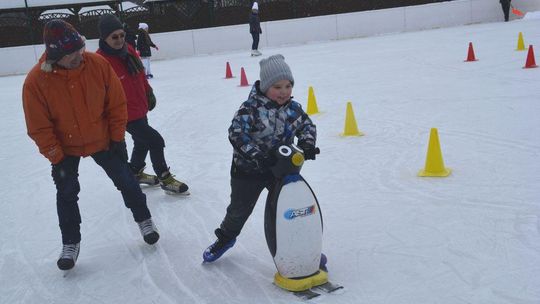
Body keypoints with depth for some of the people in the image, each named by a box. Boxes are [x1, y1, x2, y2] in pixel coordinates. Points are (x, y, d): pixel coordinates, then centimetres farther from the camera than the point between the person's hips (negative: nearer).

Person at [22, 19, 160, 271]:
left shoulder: (99, 64, -22)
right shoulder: (36, 81, -25)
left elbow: (116, 104, -10)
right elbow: (39, 128, -17)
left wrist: (117, 139, -7)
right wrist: (57, 159, -14)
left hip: (103, 140, 1)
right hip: (65, 148, -1)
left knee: (125, 180, 8)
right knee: (66, 193, 5)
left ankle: (144, 219, 31)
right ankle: (70, 243, 24)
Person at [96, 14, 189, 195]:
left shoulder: (128, 50, -1)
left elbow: (140, 75, 14)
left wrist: (149, 94, 20)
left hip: (140, 109, 9)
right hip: (126, 115, -8)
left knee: (142, 142, 25)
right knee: (156, 141, -7)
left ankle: (135, 172, 48)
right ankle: (165, 179, 10)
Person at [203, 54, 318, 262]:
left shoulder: (293, 108, -5)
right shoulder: (251, 108, -22)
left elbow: (308, 126, 6)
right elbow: (236, 134, -29)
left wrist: (307, 143, -16)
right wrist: (258, 156, -38)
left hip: (281, 168, 3)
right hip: (248, 169, -3)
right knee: (239, 209, 14)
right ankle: (226, 237, 41)